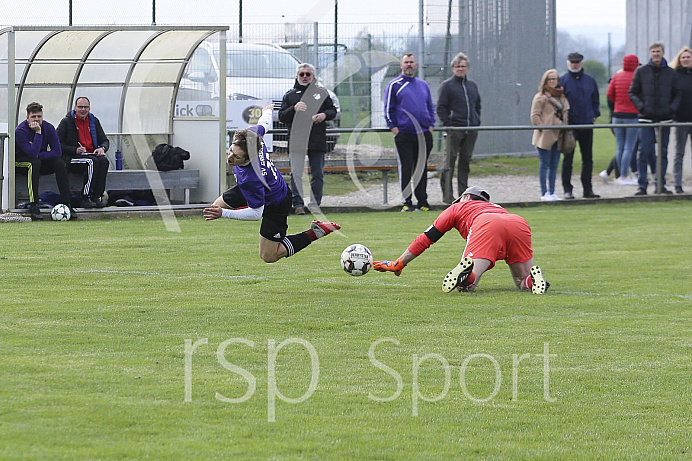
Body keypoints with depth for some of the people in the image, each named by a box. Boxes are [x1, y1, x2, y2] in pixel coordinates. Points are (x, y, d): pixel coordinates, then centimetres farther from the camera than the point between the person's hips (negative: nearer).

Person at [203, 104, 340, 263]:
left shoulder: (250, 179, -46)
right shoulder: (251, 135, -29)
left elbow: (256, 213, -32)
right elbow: (263, 125, -3)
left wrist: (223, 213, -34)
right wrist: (267, 111, 21)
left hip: (276, 206, -8)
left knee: (268, 256, 7)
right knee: (217, 206, 18)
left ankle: (316, 232, 11)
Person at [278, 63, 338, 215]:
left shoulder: (321, 93, 12)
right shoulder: (290, 95, 10)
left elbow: (333, 110, 15)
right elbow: (281, 116, 5)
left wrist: (325, 115, -7)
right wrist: (294, 109, -13)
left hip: (318, 140, 1)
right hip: (296, 140, -1)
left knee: (317, 174, 3)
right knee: (296, 173, -8)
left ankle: (315, 204, 9)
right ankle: (298, 204, -7)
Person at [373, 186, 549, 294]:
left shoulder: (458, 207, 34)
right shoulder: (497, 207, 44)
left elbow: (426, 239, 36)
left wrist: (398, 265, 43)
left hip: (487, 227, -4)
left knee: (466, 285, -10)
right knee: (522, 284, 10)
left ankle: (467, 270, -43)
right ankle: (533, 277, -22)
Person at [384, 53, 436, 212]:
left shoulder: (423, 85, 17)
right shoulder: (394, 85, 3)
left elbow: (430, 107, 22)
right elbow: (389, 109, 1)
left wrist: (430, 125, 10)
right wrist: (394, 128, -6)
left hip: (424, 133, 4)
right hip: (404, 134, -4)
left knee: (422, 168, 7)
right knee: (406, 168, -5)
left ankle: (422, 201, 11)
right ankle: (407, 202, -2)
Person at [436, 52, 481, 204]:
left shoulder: (472, 86, 16)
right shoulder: (447, 85, 0)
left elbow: (478, 105, 24)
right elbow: (441, 107, -3)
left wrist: (477, 122, 12)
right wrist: (447, 123, -12)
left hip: (471, 130, 5)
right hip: (454, 129, -5)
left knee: (465, 161, 9)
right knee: (450, 160, -6)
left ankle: (464, 192, 14)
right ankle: (447, 194, -5)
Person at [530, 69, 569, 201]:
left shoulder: (561, 97, 16)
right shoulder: (540, 97, -4)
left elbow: (565, 114, 23)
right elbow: (535, 116, -9)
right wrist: (542, 129, -16)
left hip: (558, 135, 7)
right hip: (545, 136, -7)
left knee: (554, 165, 8)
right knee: (544, 164, -4)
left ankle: (552, 192, 14)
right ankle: (544, 193, -1)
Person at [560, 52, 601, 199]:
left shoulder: (590, 80, 10)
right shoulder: (563, 81, -1)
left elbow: (595, 99, 16)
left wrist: (595, 115, 5)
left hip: (587, 124, 4)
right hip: (570, 125, -4)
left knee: (588, 158, 7)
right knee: (568, 158, -2)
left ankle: (588, 189, 13)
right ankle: (567, 190, 3)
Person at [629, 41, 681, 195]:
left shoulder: (671, 73, 9)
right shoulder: (641, 71, 5)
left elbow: (676, 95, 14)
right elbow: (633, 93, 7)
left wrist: (672, 108, -4)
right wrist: (641, 107, -8)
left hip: (665, 119, 2)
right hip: (646, 119, -2)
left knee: (663, 152, 5)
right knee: (644, 152, -8)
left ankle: (661, 184, 11)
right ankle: (642, 185, -4)